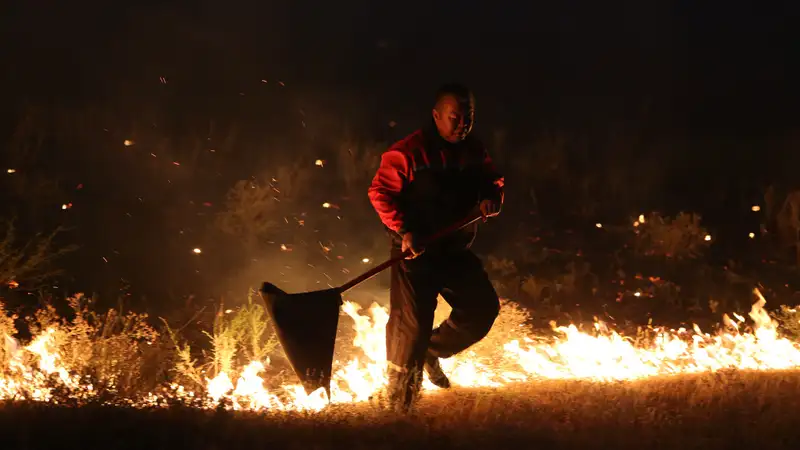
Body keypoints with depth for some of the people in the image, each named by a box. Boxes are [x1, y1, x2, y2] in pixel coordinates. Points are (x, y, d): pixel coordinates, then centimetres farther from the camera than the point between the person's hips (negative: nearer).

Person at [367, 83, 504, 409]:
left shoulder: (474, 153, 6)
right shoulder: (409, 152, -13)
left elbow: (493, 183, 17)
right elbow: (381, 192, -12)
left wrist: (492, 199, -8)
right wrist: (404, 230, -23)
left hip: (456, 251, 6)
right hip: (416, 252, -6)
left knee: (483, 308, 3)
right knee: (412, 321, -9)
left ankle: (432, 352, 26)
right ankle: (399, 399, 5)